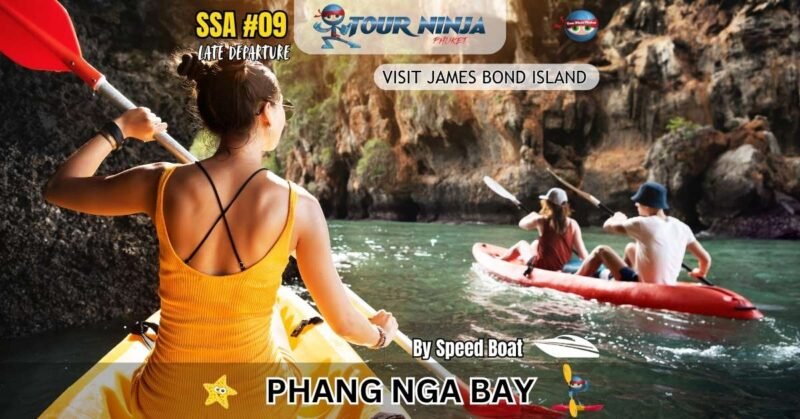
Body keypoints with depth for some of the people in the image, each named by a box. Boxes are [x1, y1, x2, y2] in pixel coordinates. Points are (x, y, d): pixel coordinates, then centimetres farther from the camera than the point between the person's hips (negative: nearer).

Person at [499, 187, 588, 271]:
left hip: (541, 266, -4)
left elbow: (522, 224, 5)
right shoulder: (573, 225, -11)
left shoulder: (542, 221, -16)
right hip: (563, 267, 4)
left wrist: (533, 215, 22)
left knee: (521, 244, 26)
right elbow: (583, 254, -13)